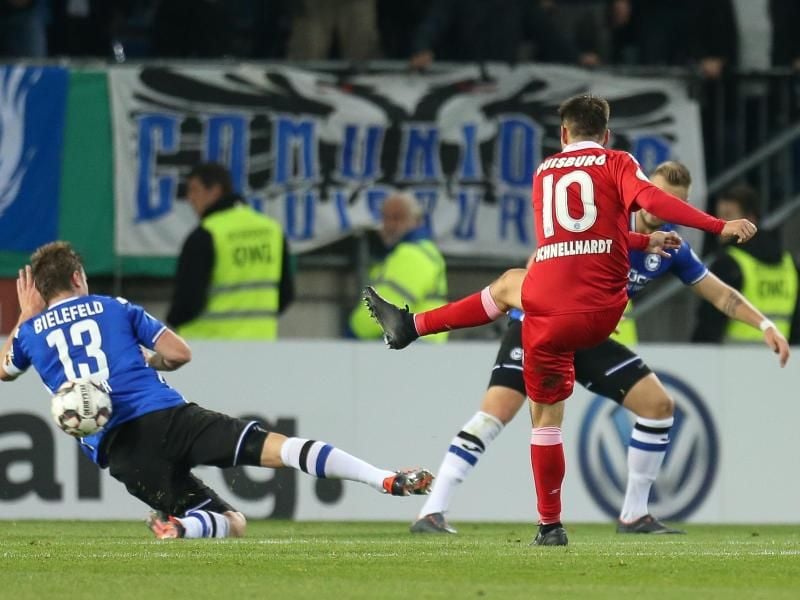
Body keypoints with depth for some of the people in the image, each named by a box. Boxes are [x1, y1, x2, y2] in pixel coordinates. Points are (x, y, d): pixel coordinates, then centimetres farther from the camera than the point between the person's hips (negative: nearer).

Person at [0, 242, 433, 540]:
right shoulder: (114, 308, 16)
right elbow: (179, 353, 14)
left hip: (115, 449, 1)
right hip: (164, 415, -1)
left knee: (232, 523, 8)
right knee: (278, 446, -10)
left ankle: (181, 523, -30)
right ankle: (385, 479, -31)